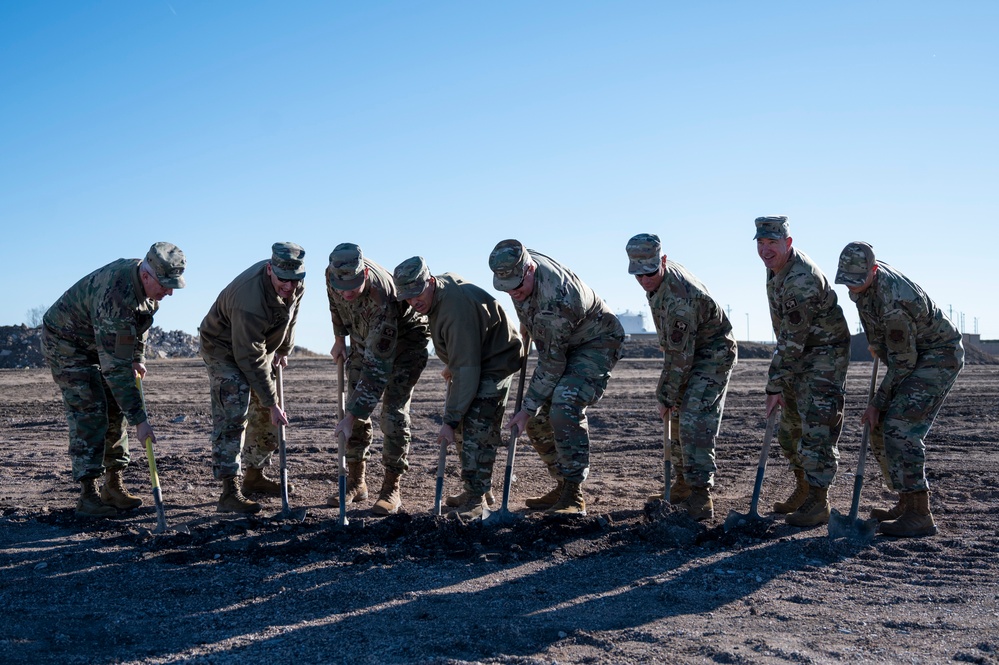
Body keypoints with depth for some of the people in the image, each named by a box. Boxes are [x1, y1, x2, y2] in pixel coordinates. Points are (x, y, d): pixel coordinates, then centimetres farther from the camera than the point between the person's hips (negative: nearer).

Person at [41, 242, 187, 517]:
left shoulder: (148, 283, -14)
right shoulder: (116, 297, -40)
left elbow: (141, 321, 12)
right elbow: (116, 369, -38)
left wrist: (138, 356, 7)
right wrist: (140, 420, -36)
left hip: (101, 343, 8)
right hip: (65, 342, -8)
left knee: (115, 410, 4)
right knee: (89, 414, -15)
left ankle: (114, 486, 10)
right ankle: (88, 495, -11)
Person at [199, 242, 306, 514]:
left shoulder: (296, 285, -16)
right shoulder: (250, 300, -40)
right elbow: (251, 360, -36)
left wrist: (284, 349, 8)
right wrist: (271, 403, -32)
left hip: (259, 346, 8)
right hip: (223, 347, -8)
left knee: (266, 415, 11)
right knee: (233, 413, -22)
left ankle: (254, 476, 27)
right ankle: (229, 491, -22)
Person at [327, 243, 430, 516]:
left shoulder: (382, 301, -43)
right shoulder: (334, 274, -24)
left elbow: (377, 368, -42)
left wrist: (352, 416, -43)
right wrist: (339, 338, 10)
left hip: (405, 338, -6)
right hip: (365, 338, 7)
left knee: (393, 410, -14)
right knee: (355, 404, 1)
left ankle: (391, 488, -5)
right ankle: (356, 481, 11)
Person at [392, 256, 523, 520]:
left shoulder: (456, 308, -35)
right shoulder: (443, 284, -5)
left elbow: (466, 369, -35)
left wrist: (451, 420, -33)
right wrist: (450, 365, 19)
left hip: (496, 364, -10)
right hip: (473, 359, 10)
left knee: (477, 430, -17)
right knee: (465, 427, 12)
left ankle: (477, 500, -11)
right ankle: (474, 489, 22)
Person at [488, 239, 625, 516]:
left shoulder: (555, 302, -38)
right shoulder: (520, 264, -15)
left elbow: (551, 364, -30)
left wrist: (527, 409, -24)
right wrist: (525, 321, 19)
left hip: (597, 342, -9)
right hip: (563, 344, 9)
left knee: (564, 407, -29)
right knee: (538, 420, 2)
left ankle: (574, 497, -22)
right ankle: (564, 486, 14)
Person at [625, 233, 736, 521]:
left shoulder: (679, 298, -34)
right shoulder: (660, 278, -4)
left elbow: (680, 357, -29)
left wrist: (666, 397, -19)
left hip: (712, 356, -10)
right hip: (690, 353, 10)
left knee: (694, 425, -18)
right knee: (678, 421, 13)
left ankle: (700, 499, -15)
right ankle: (683, 486, 25)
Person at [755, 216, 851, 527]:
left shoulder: (801, 281, -29)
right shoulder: (776, 267, 3)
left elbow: (791, 341, -28)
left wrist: (775, 386, -25)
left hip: (825, 354, -10)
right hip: (799, 354, 10)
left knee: (817, 428, -10)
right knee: (790, 427, 14)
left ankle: (818, 503, -2)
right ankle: (802, 490, 28)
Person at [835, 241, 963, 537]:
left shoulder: (894, 303, -34)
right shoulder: (864, 275, -5)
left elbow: (902, 363, -26)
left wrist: (877, 403, -18)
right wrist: (877, 344, 24)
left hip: (939, 357, -10)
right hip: (913, 354, 10)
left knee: (900, 427, -20)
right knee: (882, 429, 7)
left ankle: (919, 516, -16)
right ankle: (907, 503, 16)